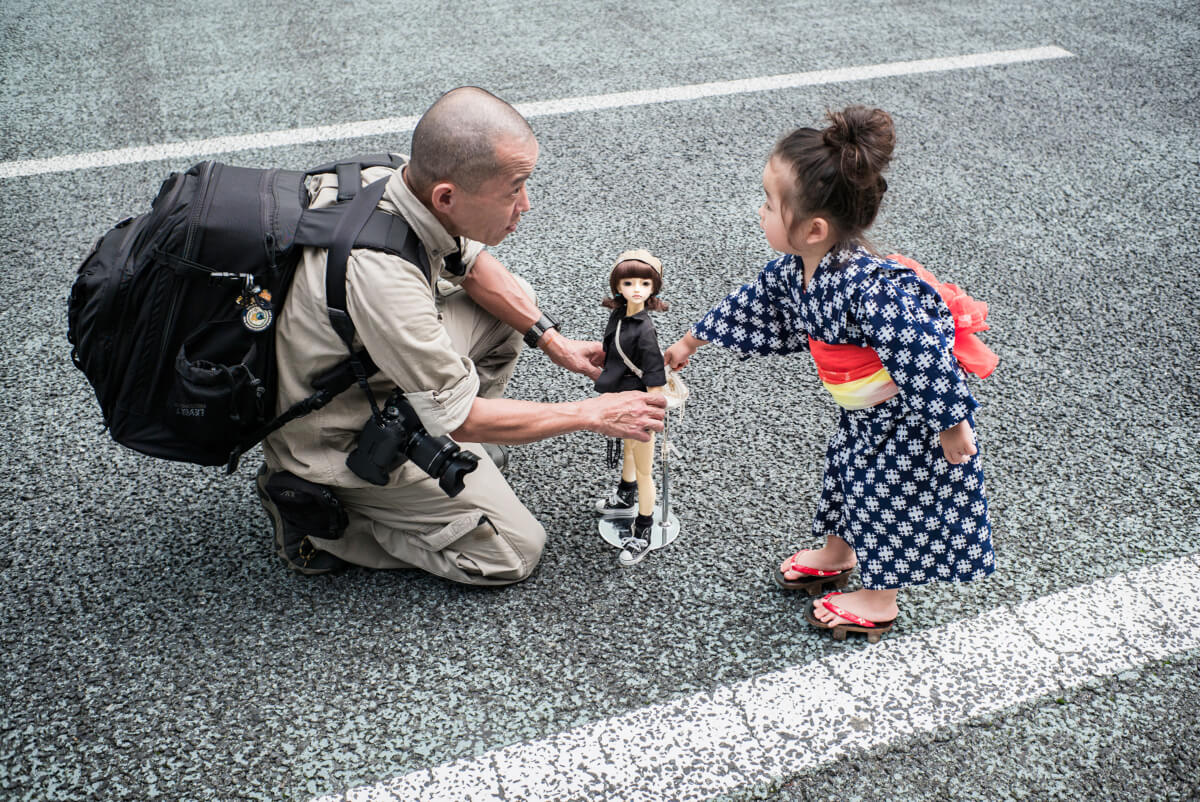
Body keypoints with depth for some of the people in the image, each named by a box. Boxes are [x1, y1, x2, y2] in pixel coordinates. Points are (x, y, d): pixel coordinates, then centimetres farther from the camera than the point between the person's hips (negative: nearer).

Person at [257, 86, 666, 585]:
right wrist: (594, 415, -18)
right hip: (344, 444, -8)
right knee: (516, 551, -3)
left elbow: (471, 263, 6)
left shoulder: (396, 179, -16)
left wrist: (552, 342, 1)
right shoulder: (380, 276, -40)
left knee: (512, 303, 13)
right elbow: (459, 418, -27)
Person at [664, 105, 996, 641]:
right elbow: (750, 306, 7)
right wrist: (690, 342, 17)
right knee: (848, 470, 23)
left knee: (891, 495, 8)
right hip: (866, 412, 8)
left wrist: (952, 426, -28)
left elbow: (925, 356, -36)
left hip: (912, 419, -8)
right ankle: (836, 555, 49)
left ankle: (878, 601, 29)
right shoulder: (793, 270, -11)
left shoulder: (872, 287, -40)